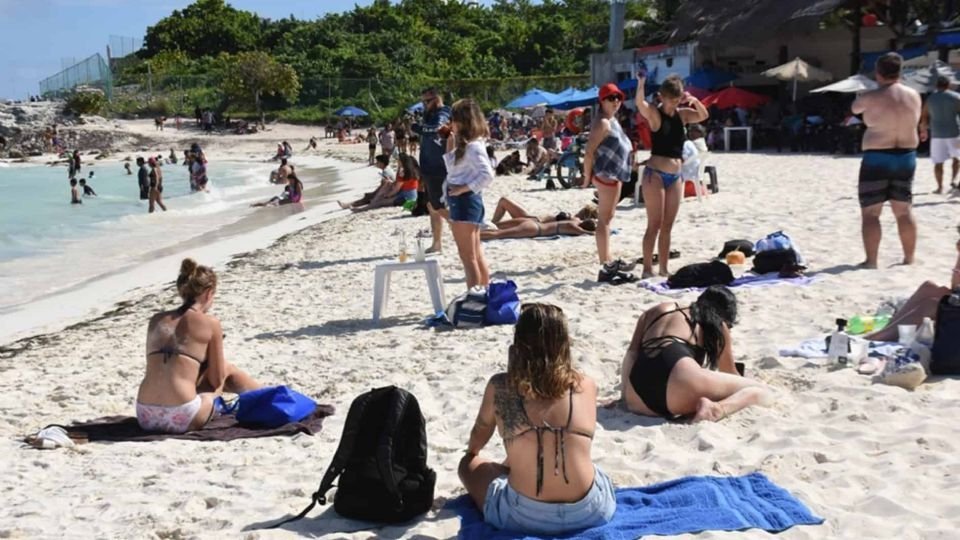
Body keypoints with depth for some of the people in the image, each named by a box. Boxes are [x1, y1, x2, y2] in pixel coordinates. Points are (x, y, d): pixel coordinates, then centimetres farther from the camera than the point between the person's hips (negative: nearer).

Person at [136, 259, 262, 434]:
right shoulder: (210, 323, 0)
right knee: (228, 370, 24)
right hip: (182, 419, -5)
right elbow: (216, 380, 7)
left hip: (146, 418, 6)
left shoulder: (156, 320, 14)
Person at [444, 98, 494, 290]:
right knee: (476, 255, 16)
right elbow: (452, 169, 18)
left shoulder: (474, 146, -17)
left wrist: (464, 188, -20)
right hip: (460, 202, 10)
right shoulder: (465, 145, 13)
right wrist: (450, 147, 10)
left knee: (468, 256, -5)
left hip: (466, 201, -10)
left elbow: (487, 174, -27)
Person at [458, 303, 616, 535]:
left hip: (526, 518, -4)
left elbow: (482, 430, 19)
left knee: (469, 465, 24)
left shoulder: (500, 387, -4)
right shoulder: (586, 386, 1)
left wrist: (472, 452, 43)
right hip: (592, 511, 4)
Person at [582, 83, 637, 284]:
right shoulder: (603, 123, -15)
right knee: (604, 220, -9)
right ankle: (606, 268, -9)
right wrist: (587, 176, -18)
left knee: (607, 218, 18)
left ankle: (608, 260, 30)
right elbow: (589, 152, -20)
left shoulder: (612, 121, 15)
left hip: (614, 175, 11)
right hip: (605, 174, -11)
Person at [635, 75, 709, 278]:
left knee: (667, 226, 10)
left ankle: (664, 268, 17)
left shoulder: (682, 114, 10)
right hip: (655, 174, -6)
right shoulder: (654, 114, -7)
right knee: (654, 225, -6)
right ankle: (647, 269, 0)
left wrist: (695, 101, -12)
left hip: (675, 176, 6)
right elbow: (640, 104, -26)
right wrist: (641, 85, -46)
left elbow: (704, 116, 8)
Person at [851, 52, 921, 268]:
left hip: (877, 159, -5)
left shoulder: (871, 97, -13)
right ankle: (909, 258, 18)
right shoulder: (914, 95, 2)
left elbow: (854, 108, 8)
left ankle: (871, 261, -1)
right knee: (904, 211, 13)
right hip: (906, 157, 5)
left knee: (870, 212, 1)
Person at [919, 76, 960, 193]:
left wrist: (923, 131, 20)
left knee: (938, 162, 5)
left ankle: (940, 187, 2)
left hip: (937, 135, 1)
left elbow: (923, 118, 7)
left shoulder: (930, 99, 6)